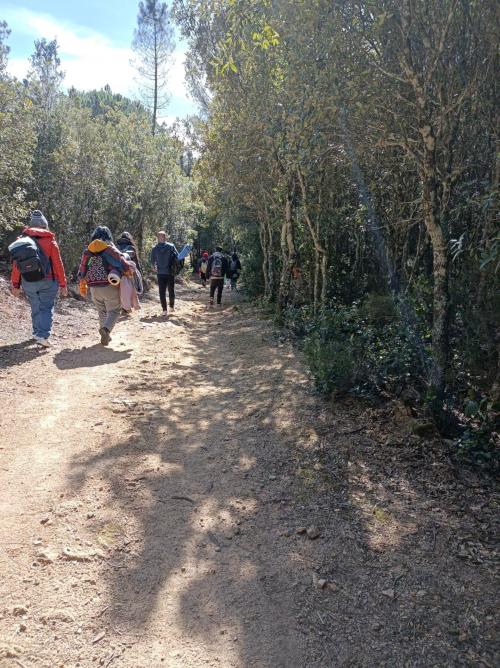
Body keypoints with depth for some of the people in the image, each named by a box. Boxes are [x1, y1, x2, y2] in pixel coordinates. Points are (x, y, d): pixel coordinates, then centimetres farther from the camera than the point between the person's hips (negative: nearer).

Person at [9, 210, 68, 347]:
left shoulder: (22, 240, 5)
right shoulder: (50, 241, -4)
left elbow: (16, 265, 3)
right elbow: (58, 265, -6)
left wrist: (15, 285, 9)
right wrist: (63, 285, -1)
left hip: (28, 282, 3)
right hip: (47, 281, -3)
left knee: (35, 309, 18)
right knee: (46, 308, 1)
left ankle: (37, 333, 27)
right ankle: (43, 336, -13)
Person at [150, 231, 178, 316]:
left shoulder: (154, 248, -1)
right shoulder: (171, 246, -4)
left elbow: (152, 262, 1)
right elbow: (177, 257, -3)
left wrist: (155, 269, 18)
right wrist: (175, 267, 11)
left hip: (160, 273, 0)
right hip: (170, 273, 0)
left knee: (162, 292, 4)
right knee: (171, 290, 15)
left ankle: (164, 310, 0)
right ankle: (171, 306, 26)